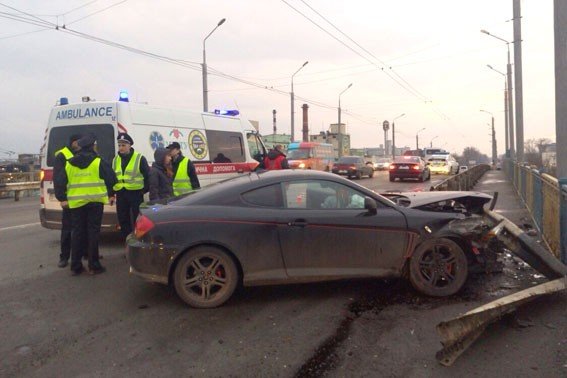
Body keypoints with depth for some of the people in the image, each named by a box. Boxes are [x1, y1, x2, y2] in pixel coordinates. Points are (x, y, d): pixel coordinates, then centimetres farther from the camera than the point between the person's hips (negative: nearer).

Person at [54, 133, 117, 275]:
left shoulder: (69, 164, 9)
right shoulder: (98, 162, -4)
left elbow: (59, 182, 8)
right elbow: (111, 178, -6)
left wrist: (62, 199, 15)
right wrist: (111, 194, 6)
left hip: (76, 203, 4)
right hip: (95, 202, -3)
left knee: (77, 233, 9)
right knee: (93, 232, 1)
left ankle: (75, 266, 12)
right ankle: (93, 265, 3)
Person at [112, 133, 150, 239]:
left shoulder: (139, 158, -3)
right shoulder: (115, 160, 13)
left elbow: (147, 175, -2)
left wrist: (144, 190, -6)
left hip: (135, 193, -5)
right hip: (120, 194, 5)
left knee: (138, 221, -1)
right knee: (123, 221, 9)